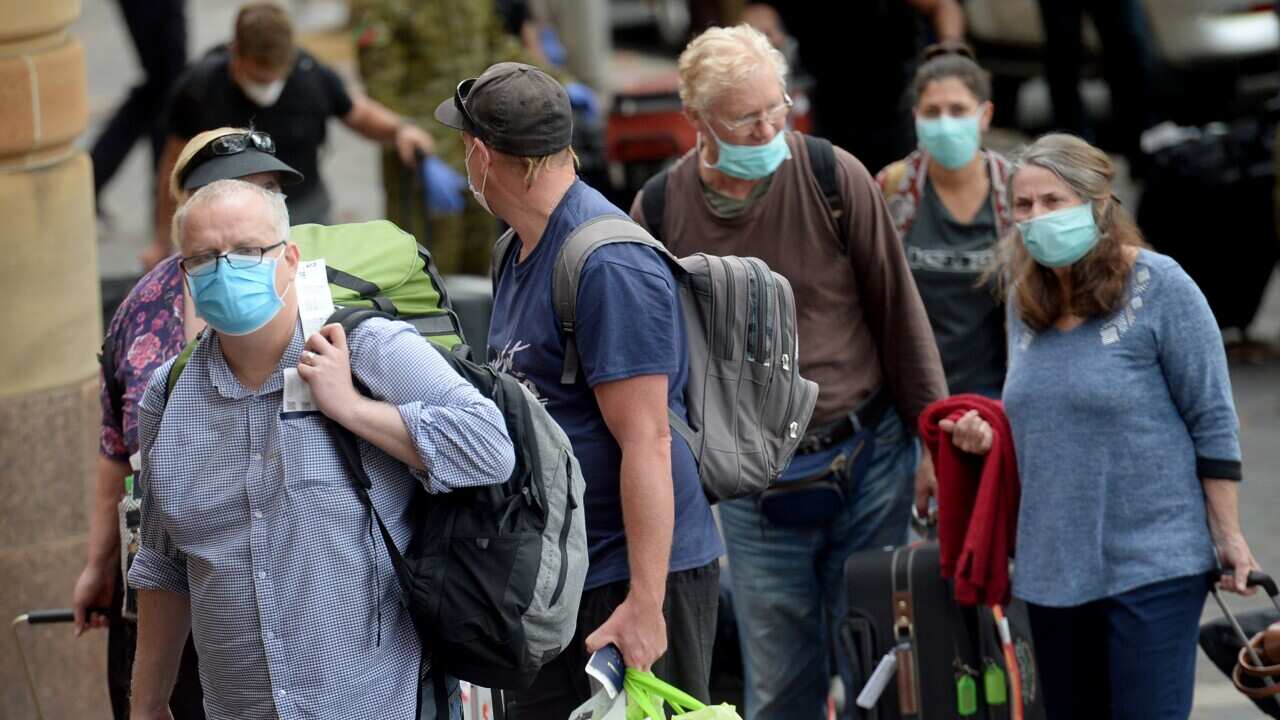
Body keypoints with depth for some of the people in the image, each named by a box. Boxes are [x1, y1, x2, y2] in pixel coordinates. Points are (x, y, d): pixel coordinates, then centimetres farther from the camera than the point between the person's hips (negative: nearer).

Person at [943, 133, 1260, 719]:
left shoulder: (1159, 288, -9)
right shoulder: (1026, 301, 9)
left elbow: (1213, 421, -7)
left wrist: (1227, 536, -8)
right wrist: (989, 437, 0)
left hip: (1152, 561, -6)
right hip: (1053, 564, 6)